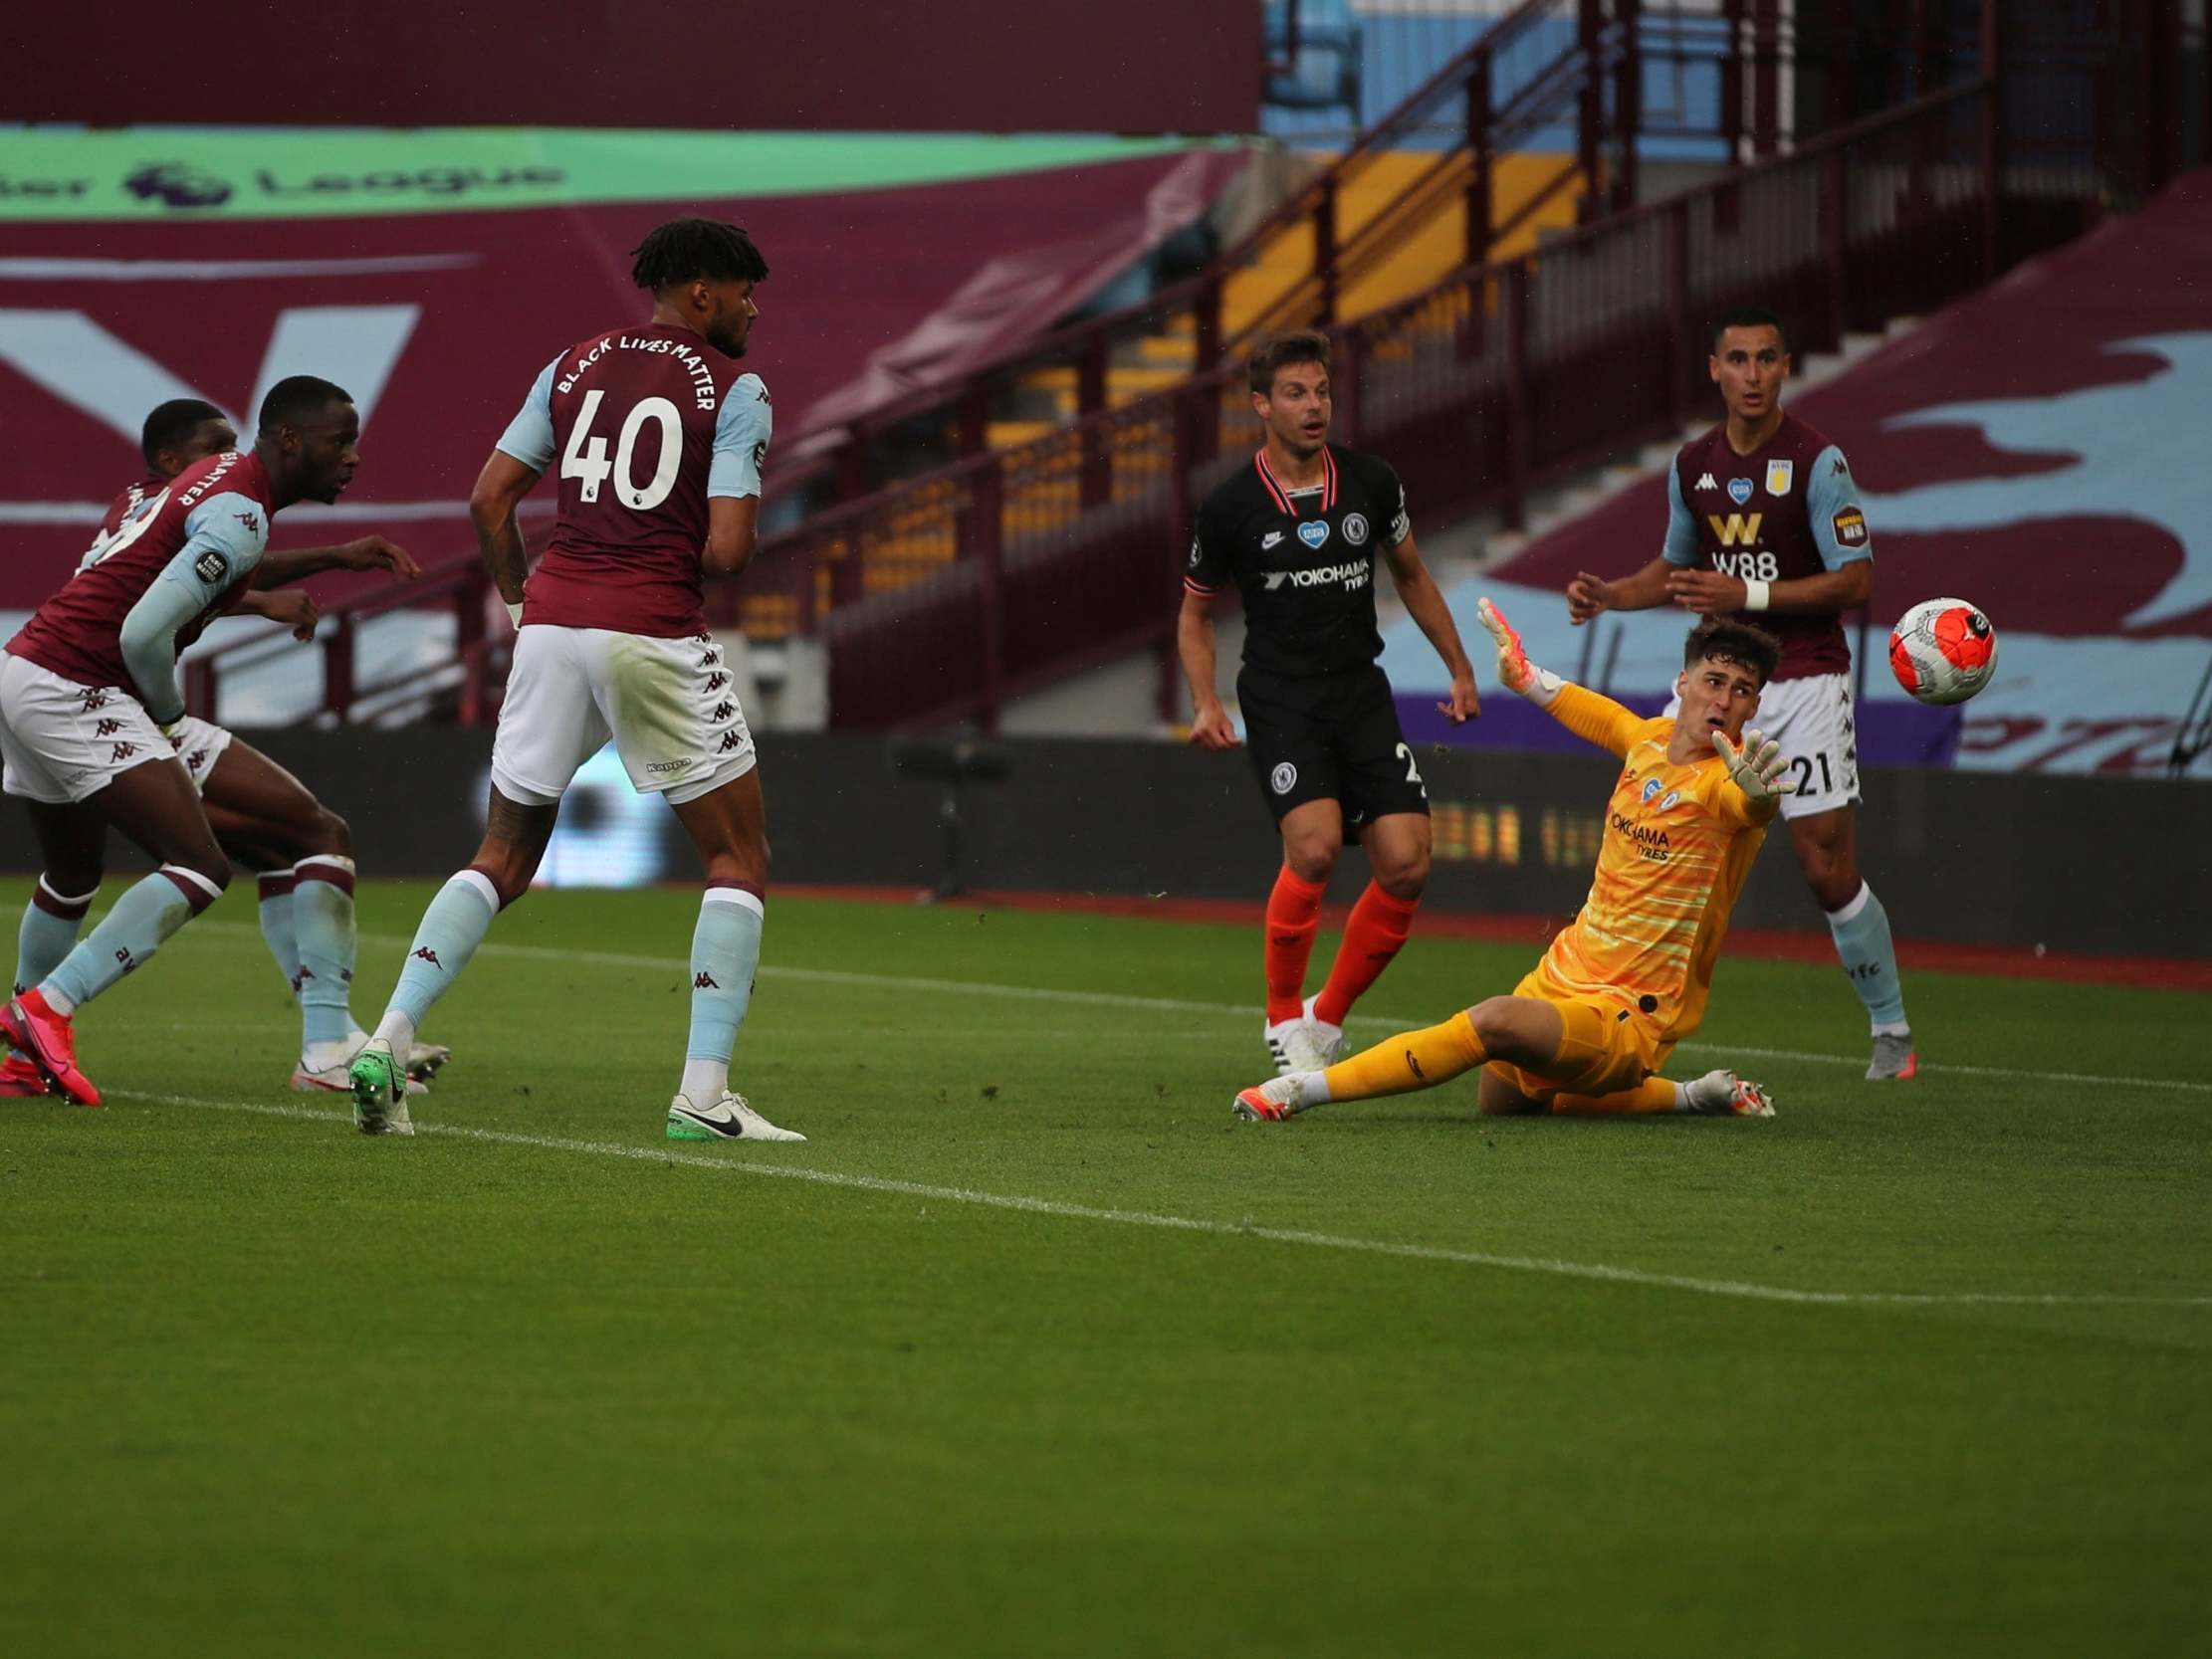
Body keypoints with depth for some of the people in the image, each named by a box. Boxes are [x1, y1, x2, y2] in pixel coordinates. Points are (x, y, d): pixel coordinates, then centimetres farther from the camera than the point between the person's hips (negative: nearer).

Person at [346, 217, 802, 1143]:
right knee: (738, 858, 8)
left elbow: (490, 499, 10)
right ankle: (703, 1094, -2)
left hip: (552, 622, 5)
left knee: (502, 860, 16)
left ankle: (388, 1041, -1)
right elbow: (726, 551, -11)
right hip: (656, 633, -5)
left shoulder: (575, 366, 13)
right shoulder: (734, 390, -2)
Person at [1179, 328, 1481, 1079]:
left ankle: (1328, 1017, 12)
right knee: (1315, 848, -26)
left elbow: (1411, 575, 20)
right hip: (1280, 699, -4)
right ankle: (1283, 1016, -6)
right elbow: (1195, 612, 9)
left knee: (1407, 865, -8)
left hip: (1361, 692, 4)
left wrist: (1459, 668, 19)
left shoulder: (1370, 482, 4)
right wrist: (1206, 703, -4)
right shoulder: (1230, 505, -4)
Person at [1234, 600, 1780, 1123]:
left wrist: (1756, 796, -67)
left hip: (1627, 1019, -9)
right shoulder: (1650, 739, 3)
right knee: (1500, 1101, 28)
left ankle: (1303, 1090, -27)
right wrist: (1522, 674, 40)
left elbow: (1751, 805, -44)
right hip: (1563, 971, 9)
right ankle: (1697, 1096, 33)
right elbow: (1599, 714, 27)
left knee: (1496, 1022, -35)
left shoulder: (1725, 780, -18)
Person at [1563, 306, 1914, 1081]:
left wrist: (1749, 595, -20)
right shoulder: (1691, 465, 8)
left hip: (1806, 682, -5)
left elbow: (1856, 581, -12)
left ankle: (1891, 1031, 9)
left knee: (1830, 870, -6)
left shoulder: (1817, 461, -9)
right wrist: (1610, 595, 4)